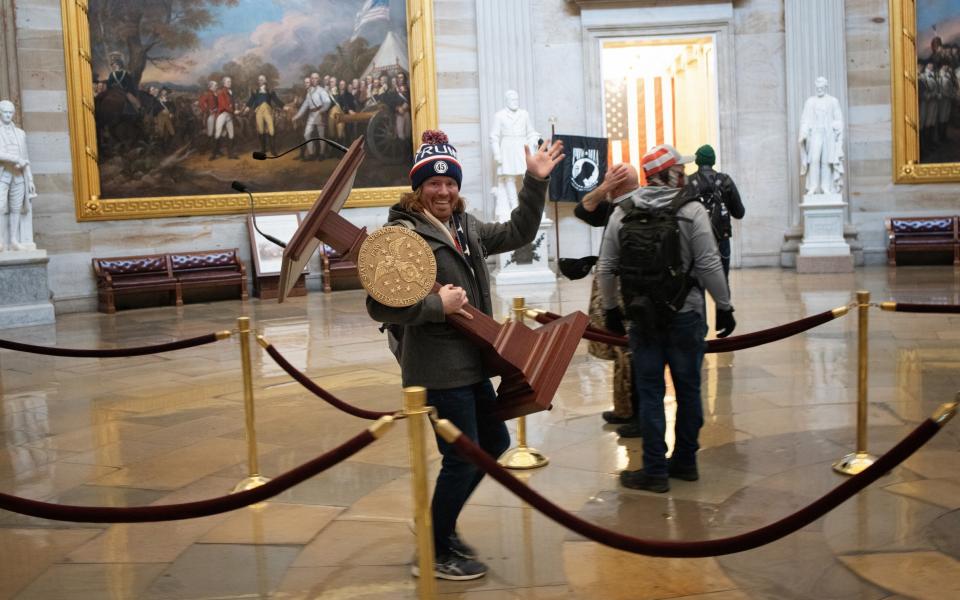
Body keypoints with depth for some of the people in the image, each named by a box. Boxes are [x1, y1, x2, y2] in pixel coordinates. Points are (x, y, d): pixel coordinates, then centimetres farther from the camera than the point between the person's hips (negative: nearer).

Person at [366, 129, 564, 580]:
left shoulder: (466, 227, 10)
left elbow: (517, 234, 20)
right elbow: (380, 306, -22)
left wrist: (535, 183, 12)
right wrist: (438, 305, -23)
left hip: (470, 362, 9)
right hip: (438, 369, -9)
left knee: (494, 443, 20)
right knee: (462, 459, -1)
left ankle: (441, 526, 35)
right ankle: (433, 554, 19)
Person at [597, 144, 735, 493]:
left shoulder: (622, 213, 2)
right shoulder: (691, 211, -7)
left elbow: (606, 268, 4)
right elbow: (709, 265, -9)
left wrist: (610, 308, 16)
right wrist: (725, 307, 1)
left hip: (642, 317, 2)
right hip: (685, 316, -1)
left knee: (650, 392, 6)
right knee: (688, 389, 12)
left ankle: (655, 471, 8)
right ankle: (685, 462, 22)